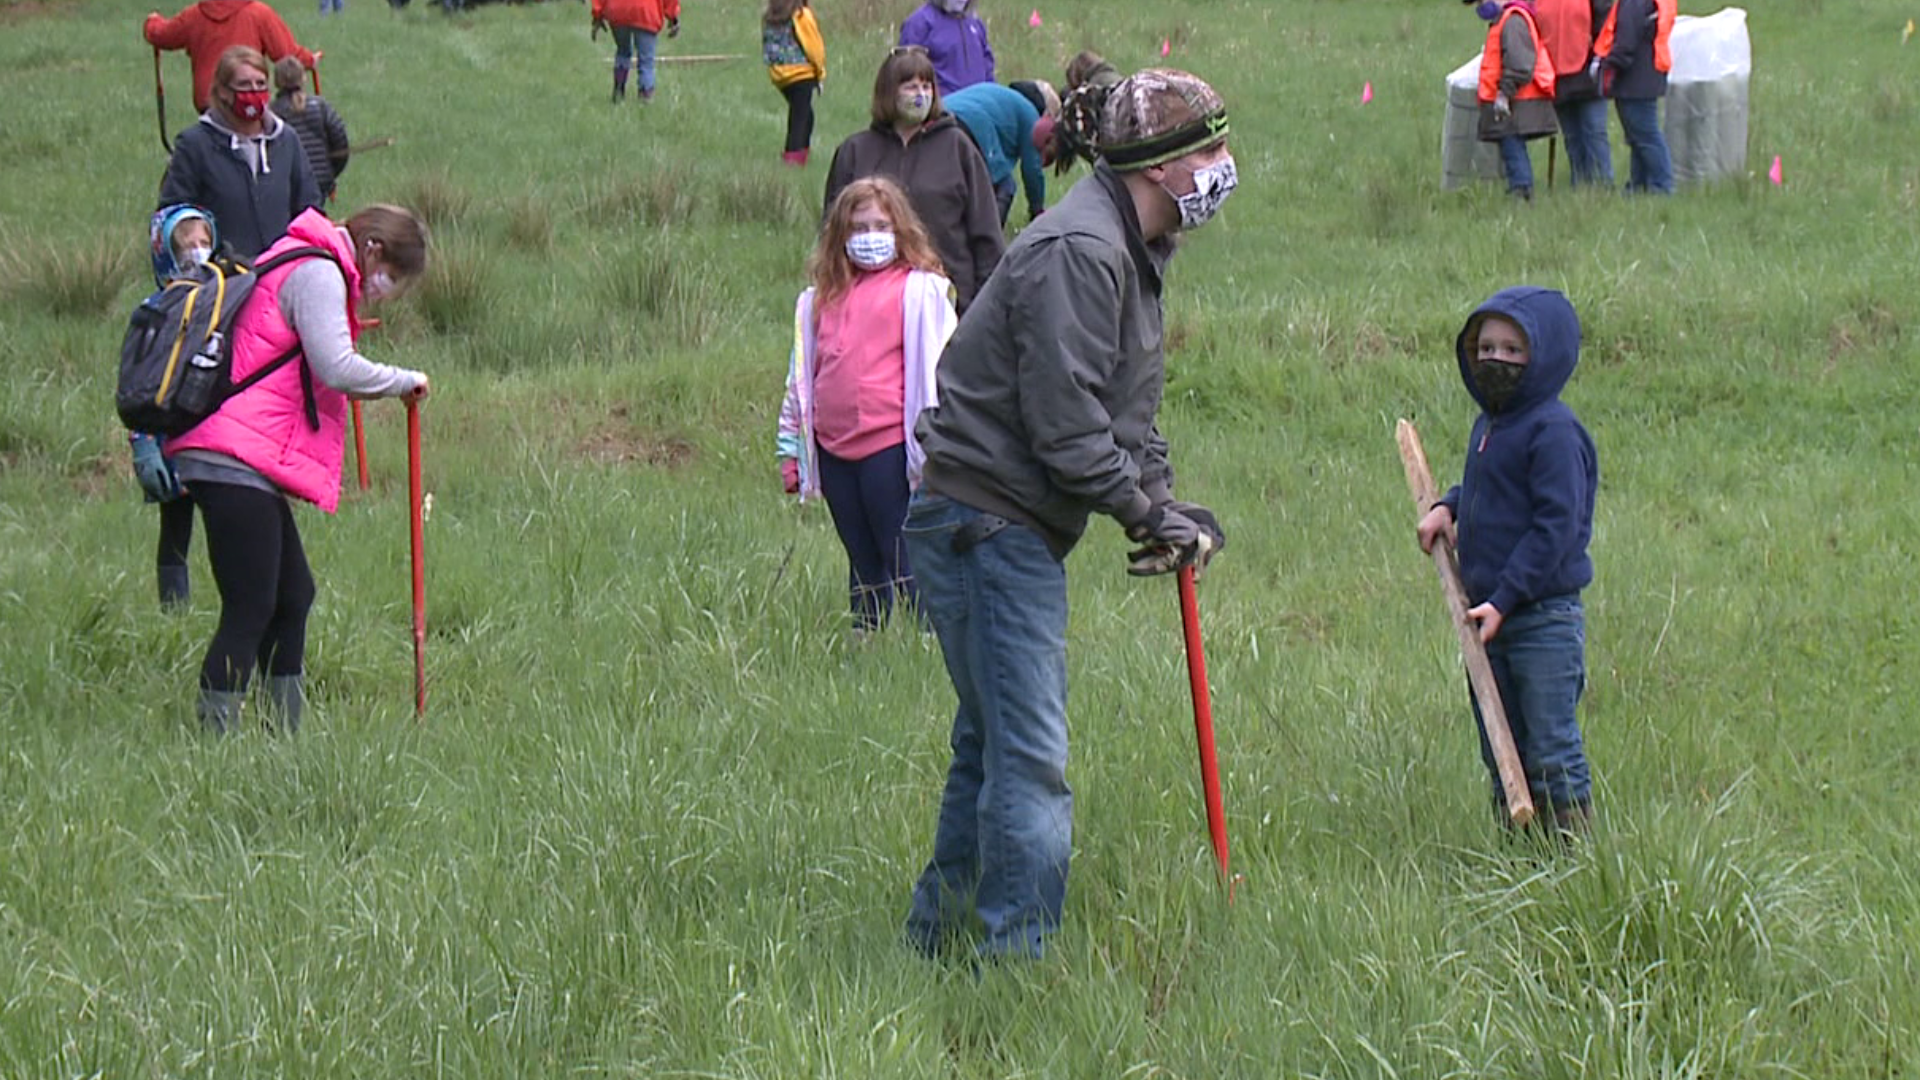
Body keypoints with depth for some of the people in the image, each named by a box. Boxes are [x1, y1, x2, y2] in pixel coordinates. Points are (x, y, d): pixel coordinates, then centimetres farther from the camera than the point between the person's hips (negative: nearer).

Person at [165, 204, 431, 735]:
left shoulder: (304, 267, 23)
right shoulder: (317, 274, -9)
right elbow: (337, 368, -19)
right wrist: (405, 381, -6)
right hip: (237, 463, -11)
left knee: (293, 595, 16)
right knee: (250, 610, -10)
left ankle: (284, 736, 20)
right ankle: (214, 736, -11)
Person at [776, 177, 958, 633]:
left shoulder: (920, 289, -2)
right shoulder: (823, 297, 15)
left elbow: (936, 368, -5)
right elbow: (802, 373, 21)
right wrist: (792, 449, 19)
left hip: (890, 445, -6)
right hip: (834, 450, 6)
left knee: (903, 560, -5)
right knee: (863, 564, 12)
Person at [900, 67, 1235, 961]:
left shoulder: (1133, 252, 16)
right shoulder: (1077, 252, -19)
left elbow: (1129, 414, 20)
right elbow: (1064, 426, -23)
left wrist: (1168, 506, 5)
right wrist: (1149, 515, -14)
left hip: (1014, 533, 11)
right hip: (982, 525, -11)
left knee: (994, 744, 18)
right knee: (1029, 759, -10)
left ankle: (935, 938, 28)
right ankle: (1018, 957, -7)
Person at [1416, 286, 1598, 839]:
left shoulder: (1553, 430, -14)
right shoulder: (1488, 426, 13)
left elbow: (1556, 524, -19)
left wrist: (1504, 599, -21)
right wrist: (1447, 506, 8)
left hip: (1544, 616, -9)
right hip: (1491, 616, 9)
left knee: (1552, 751, -5)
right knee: (1500, 750, 14)